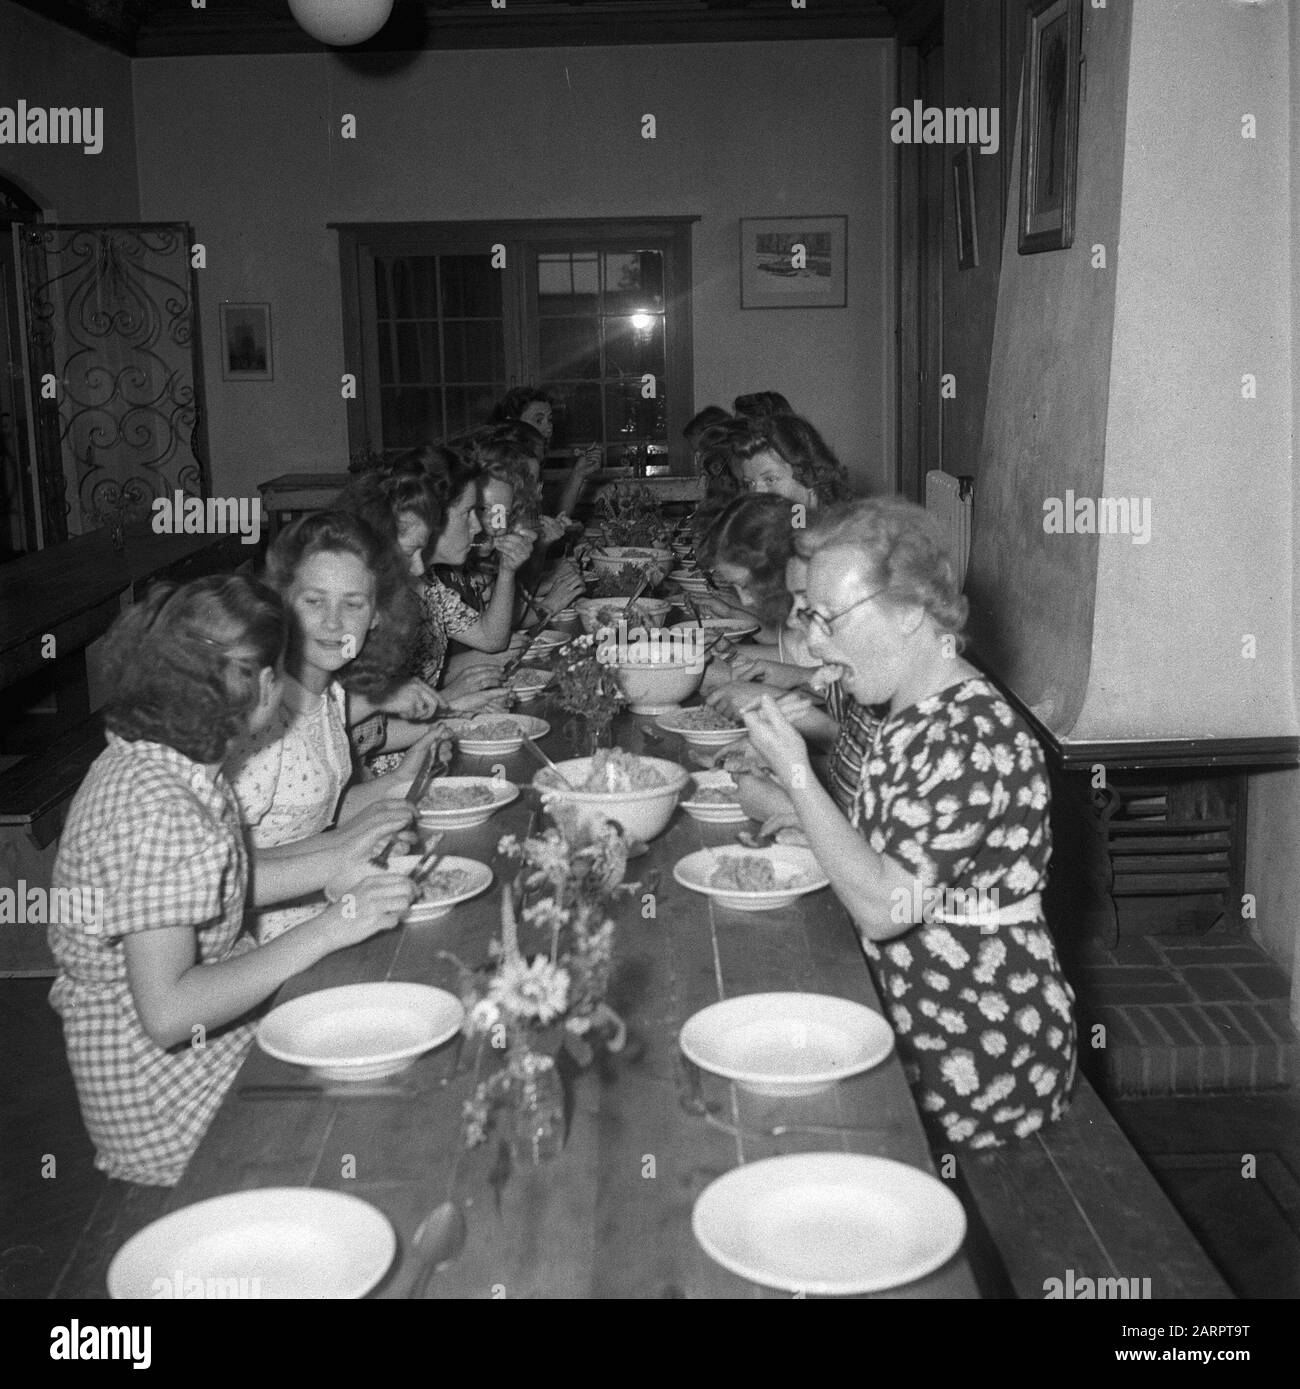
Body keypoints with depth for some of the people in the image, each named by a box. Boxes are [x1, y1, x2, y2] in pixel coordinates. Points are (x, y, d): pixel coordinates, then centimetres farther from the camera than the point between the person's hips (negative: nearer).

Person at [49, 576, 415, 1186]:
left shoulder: (146, 759, 1)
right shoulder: (157, 809, -29)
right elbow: (166, 1013, -31)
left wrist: (327, 874, 2)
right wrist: (327, 930, -27)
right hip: (160, 1089, -9)